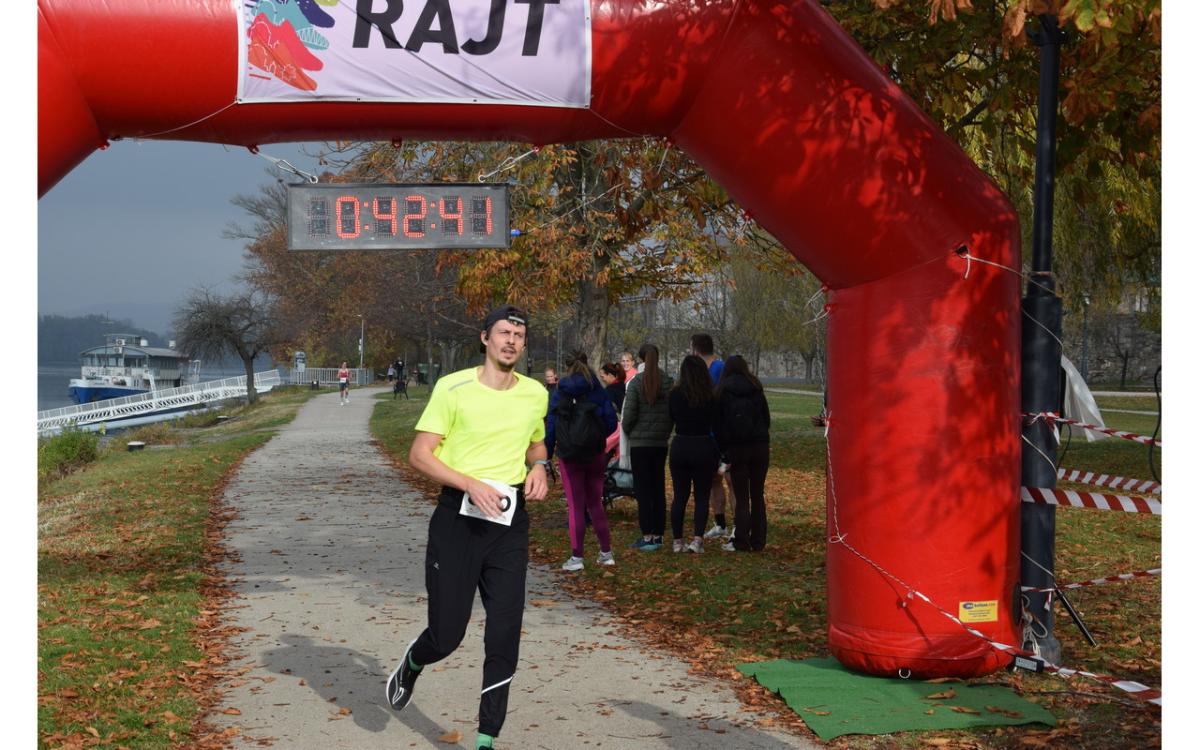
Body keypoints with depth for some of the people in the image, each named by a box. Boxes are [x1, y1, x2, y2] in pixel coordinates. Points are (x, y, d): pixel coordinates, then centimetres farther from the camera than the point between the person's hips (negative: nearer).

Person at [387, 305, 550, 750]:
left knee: (504, 634, -1)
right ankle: (412, 664, 37)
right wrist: (471, 484, -22)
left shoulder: (535, 393, 7)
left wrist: (538, 469, 2)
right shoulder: (453, 388, -8)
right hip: (458, 516, -3)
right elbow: (420, 455, -9)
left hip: (511, 518, 4)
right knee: (447, 634, 0)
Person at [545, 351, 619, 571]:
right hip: (596, 454, 2)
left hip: (569, 456, -2)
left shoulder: (558, 394, -3)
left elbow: (550, 426, -3)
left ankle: (576, 557, 2)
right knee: (595, 503, 14)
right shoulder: (598, 391, -1)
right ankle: (606, 553, 16)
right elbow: (611, 422, -5)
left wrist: (547, 455, 3)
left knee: (575, 506, 3)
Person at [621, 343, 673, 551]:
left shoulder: (635, 382, -11)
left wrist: (626, 432, 8)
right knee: (659, 488, 11)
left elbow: (629, 413, -11)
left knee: (643, 489, -1)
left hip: (640, 442, -4)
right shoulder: (668, 382, 1)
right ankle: (658, 535, 14)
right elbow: (674, 411, 4)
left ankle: (647, 536, -3)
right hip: (661, 442, 4)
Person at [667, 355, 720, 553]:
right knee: (702, 496, 7)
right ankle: (697, 539, -4)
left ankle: (678, 541, 13)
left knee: (679, 496, 10)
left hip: (680, 446, 2)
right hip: (704, 447, -2)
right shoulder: (711, 396, -10)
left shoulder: (675, 394, -5)